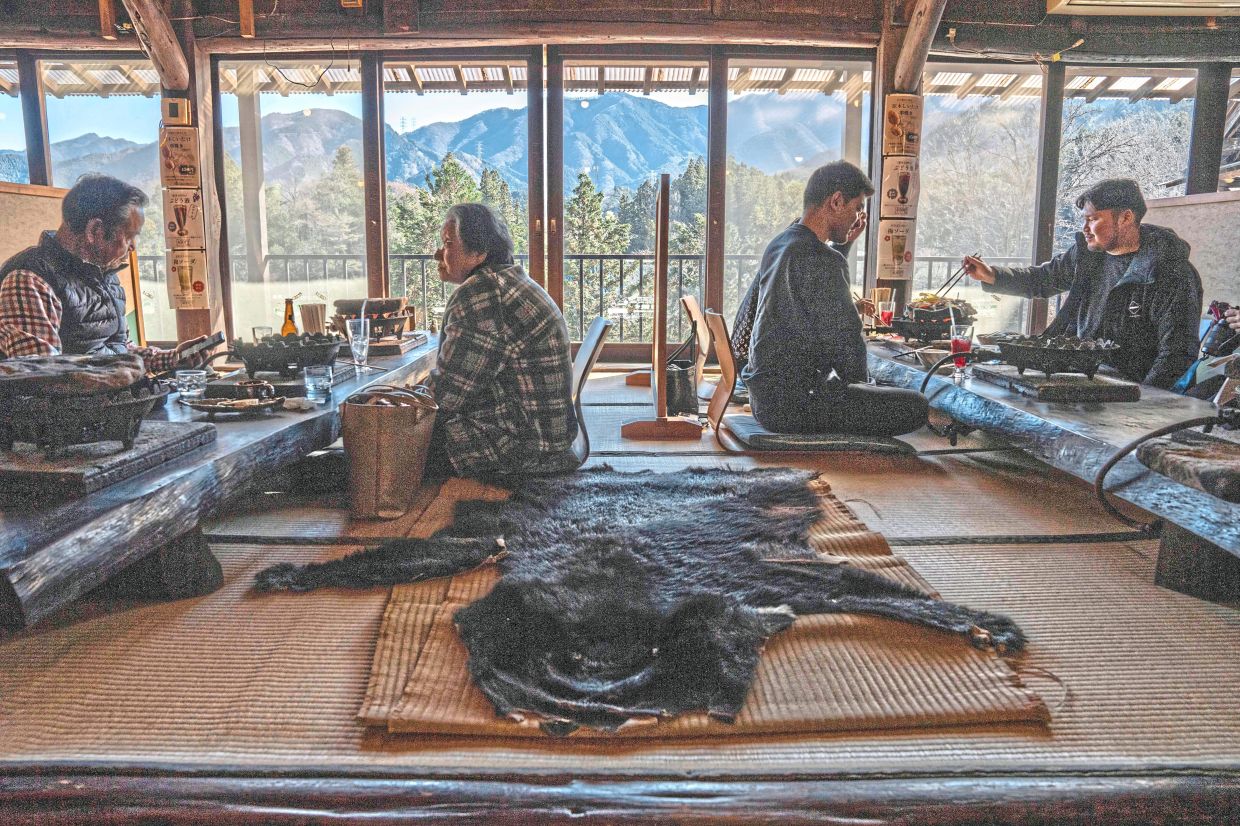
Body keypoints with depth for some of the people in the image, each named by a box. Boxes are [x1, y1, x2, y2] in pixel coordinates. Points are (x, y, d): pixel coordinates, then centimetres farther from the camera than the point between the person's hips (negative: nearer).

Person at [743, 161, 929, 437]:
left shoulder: (777, 245, 11)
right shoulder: (822, 260, -20)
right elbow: (846, 339, -16)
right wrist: (861, 388, 0)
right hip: (791, 403, -11)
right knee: (916, 406, -9)